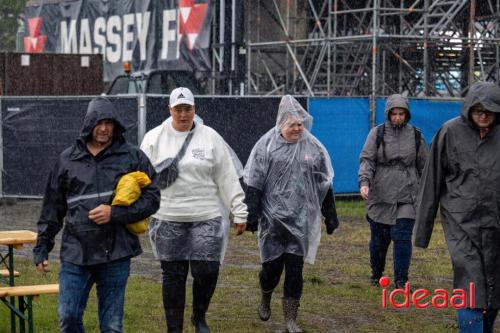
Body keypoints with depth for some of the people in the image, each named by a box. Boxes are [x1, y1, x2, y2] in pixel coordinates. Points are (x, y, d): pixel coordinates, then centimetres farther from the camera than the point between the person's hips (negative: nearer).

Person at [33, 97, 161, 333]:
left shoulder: (133, 157, 2)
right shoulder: (67, 159, 9)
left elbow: (152, 198, 0)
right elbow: (53, 207, 14)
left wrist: (115, 213, -13)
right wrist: (42, 247, 12)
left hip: (115, 254, -1)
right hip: (75, 253, 2)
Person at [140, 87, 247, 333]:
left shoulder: (210, 137, 4)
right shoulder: (154, 138, 4)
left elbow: (227, 178, 5)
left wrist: (239, 212, 4)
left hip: (206, 219, 0)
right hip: (167, 220, 0)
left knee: (206, 271, -5)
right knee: (173, 276, 5)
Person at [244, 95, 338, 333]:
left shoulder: (313, 147, 4)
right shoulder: (267, 145, -3)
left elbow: (324, 185, 10)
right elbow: (253, 182, -3)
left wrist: (330, 216, 10)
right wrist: (252, 213, -8)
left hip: (301, 220, 1)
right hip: (272, 218, -1)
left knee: (295, 270, 0)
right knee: (272, 266, 6)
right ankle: (265, 300, 36)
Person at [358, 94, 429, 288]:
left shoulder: (415, 135, 8)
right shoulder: (377, 133, 2)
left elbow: (424, 165, 15)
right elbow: (366, 159, -4)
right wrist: (364, 181, -20)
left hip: (407, 196, 0)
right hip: (380, 196, 0)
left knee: (402, 237, -8)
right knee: (379, 238, 8)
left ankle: (401, 280, 0)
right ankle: (376, 274, 28)